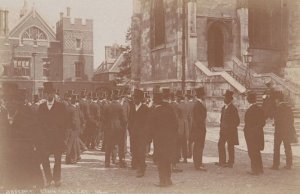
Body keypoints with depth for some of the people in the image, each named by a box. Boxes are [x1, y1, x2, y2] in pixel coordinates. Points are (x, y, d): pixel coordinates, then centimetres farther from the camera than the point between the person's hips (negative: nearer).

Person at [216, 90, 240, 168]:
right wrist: (221, 126, 9)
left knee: (230, 147, 0)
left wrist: (231, 128, -10)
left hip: (231, 131, -8)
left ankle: (230, 163, 9)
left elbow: (237, 121, -12)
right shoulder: (223, 108, 13)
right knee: (220, 144, 6)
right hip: (223, 131, 8)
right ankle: (222, 161, 15)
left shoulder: (233, 108, -11)